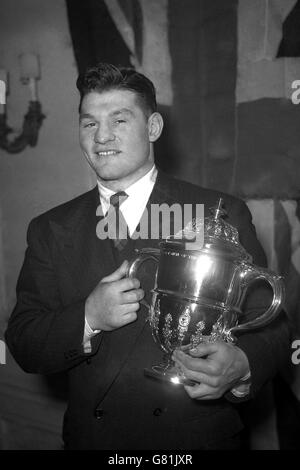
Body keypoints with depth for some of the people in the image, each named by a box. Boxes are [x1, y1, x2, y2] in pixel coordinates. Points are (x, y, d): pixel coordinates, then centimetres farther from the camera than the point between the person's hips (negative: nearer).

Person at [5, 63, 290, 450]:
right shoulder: (50, 230, -1)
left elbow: (269, 324, -7)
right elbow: (23, 348, -4)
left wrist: (241, 366, -27)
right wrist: (88, 319, -21)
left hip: (200, 437, -2)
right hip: (92, 437, 2)